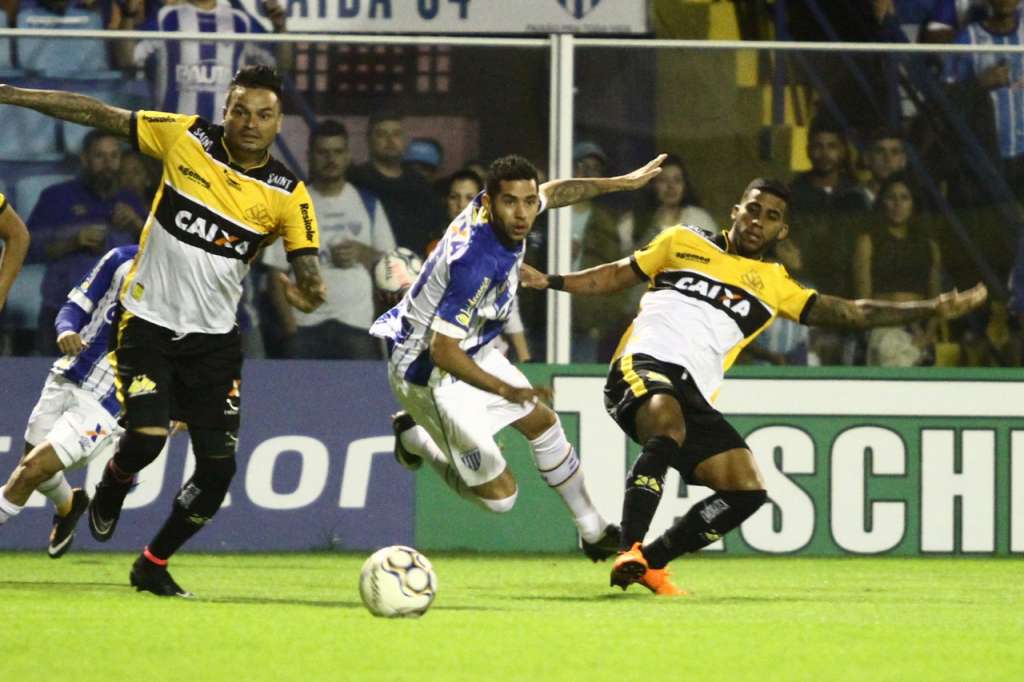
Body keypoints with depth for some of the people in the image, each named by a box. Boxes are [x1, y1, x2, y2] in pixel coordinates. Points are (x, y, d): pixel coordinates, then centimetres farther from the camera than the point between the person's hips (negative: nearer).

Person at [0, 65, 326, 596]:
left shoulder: (287, 194, -6)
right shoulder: (184, 138, -7)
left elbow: (308, 274, -6)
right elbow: (99, 115, -1)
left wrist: (306, 292, -31)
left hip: (213, 338, 2)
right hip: (147, 324, -2)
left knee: (218, 467, -3)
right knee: (146, 436, -22)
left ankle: (153, 565, 22)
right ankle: (113, 484, 17)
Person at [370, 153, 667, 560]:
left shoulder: (495, 210, -10)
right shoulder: (477, 263, -37)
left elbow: (554, 192, 14)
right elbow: (441, 350, -36)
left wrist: (623, 183, 18)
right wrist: (505, 390, -39)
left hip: (471, 351, 10)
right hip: (428, 371, -10)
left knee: (542, 422, 23)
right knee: (500, 494, -6)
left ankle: (592, 530, 40)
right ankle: (415, 438, 16)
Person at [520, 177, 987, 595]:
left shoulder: (774, 285, 20)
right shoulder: (683, 243, 16)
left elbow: (851, 313, 18)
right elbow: (618, 276, 25)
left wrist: (932, 309, 11)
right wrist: (549, 282, 15)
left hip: (695, 396, 4)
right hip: (643, 364, -4)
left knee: (748, 490, -10)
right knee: (668, 427, -37)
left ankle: (650, 562, 4)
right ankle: (629, 551, -41)